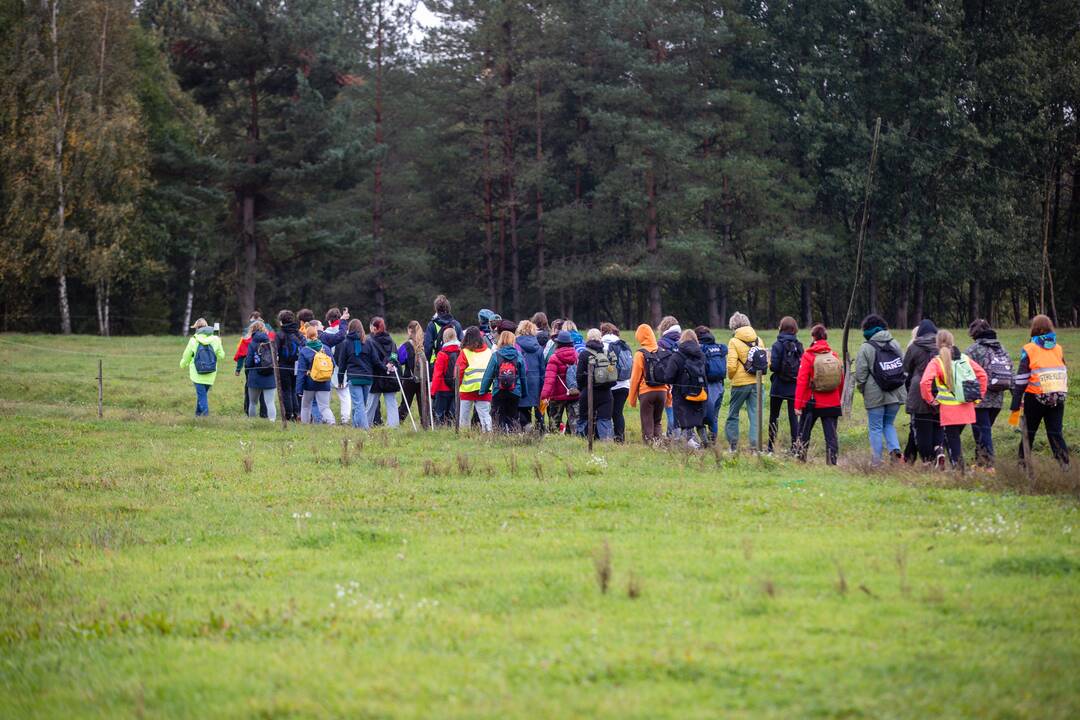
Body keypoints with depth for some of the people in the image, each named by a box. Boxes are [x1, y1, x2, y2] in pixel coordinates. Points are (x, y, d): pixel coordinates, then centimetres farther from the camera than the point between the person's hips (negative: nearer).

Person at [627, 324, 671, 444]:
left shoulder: (640, 354, -8)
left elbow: (635, 377, -6)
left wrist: (632, 397, 2)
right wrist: (669, 395, 14)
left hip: (646, 392, -4)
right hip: (662, 392, 4)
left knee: (647, 424, 2)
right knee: (657, 422, 15)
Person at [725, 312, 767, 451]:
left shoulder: (734, 342, -9)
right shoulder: (758, 340, 4)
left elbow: (731, 366, -14)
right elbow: (767, 362, 4)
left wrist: (730, 377, 4)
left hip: (740, 383, -4)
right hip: (757, 382, 4)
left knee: (733, 414, 11)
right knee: (755, 414, 6)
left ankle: (732, 445, 12)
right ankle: (755, 444, 0)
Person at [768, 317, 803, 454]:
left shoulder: (778, 345, -12)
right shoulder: (799, 345, 0)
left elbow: (774, 366, -17)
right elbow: (802, 365, 0)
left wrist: (769, 362, 3)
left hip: (779, 386, -3)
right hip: (795, 386, 3)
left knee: (774, 416, 9)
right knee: (793, 416, 6)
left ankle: (771, 447, 11)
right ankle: (795, 447, 1)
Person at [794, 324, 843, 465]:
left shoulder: (808, 356, -9)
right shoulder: (834, 356, 1)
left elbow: (801, 381, -12)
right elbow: (841, 381, 7)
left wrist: (798, 404, -9)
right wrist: (838, 400, 19)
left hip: (812, 403, -3)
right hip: (832, 404, 3)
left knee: (803, 434, 12)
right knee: (831, 436, 5)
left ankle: (800, 460, 14)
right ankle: (832, 463, 0)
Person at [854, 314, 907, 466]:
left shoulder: (866, 348, -9)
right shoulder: (895, 345, 6)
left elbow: (860, 374, -9)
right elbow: (904, 367, 10)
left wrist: (861, 388, 8)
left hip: (875, 395, -4)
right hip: (895, 395, 4)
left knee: (875, 428, 6)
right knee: (889, 424, 19)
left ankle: (877, 459, 6)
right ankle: (895, 449, -1)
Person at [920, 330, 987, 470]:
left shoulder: (936, 362, -8)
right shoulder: (964, 358, 6)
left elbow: (924, 382, -20)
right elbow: (982, 374, 8)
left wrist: (930, 400, -6)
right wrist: (979, 395, 14)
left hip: (949, 409, -5)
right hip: (966, 409, 5)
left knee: (952, 440, 2)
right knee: (955, 438, 18)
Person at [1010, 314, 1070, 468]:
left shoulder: (1029, 349, -7)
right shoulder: (1058, 349, 6)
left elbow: (1021, 380, -8)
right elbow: (1065, 375, 14)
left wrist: (1015, 406, -6)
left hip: (1036, 397, -3)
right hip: (1058, 400, 3)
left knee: (1029, 433, 11)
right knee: (1056, 434, 4)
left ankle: (1022, 463, 17)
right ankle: (1065, 466, -7)